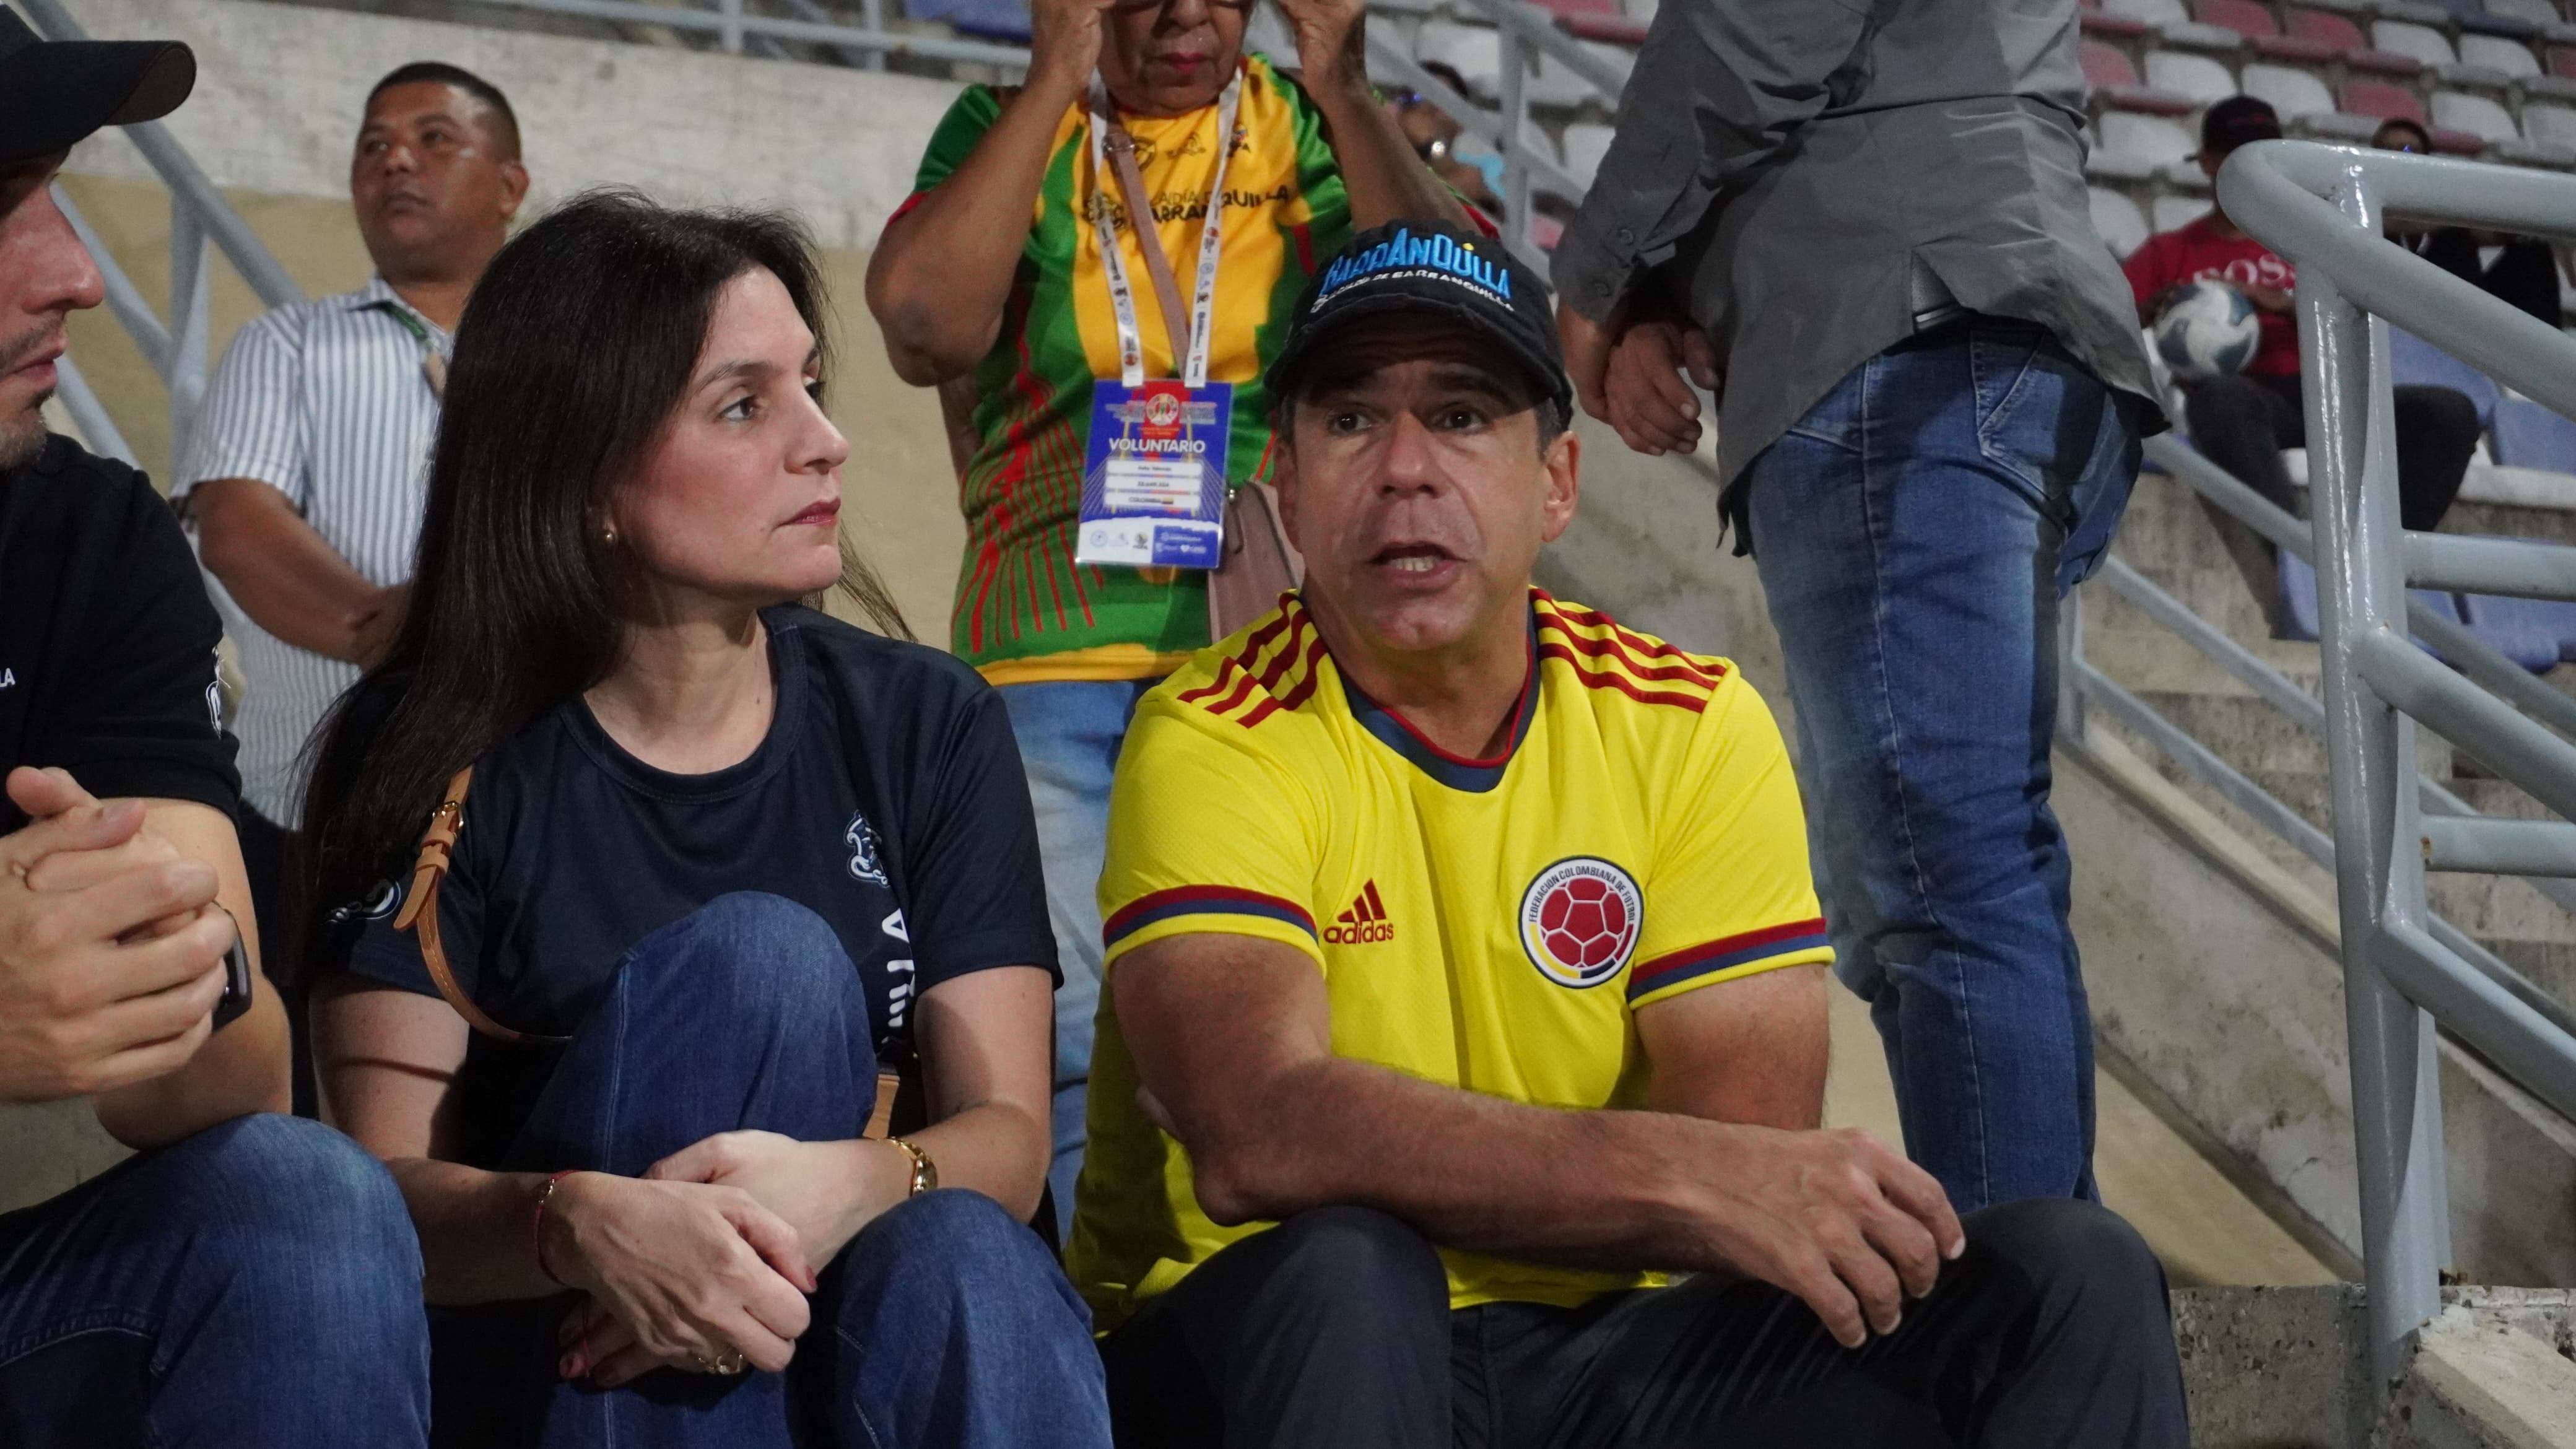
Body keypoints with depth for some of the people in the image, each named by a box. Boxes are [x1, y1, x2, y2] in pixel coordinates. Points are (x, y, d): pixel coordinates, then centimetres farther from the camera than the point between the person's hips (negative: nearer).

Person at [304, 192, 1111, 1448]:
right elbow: (382, 1187, -11)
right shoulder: (443, 754, -5)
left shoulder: (927, 725, 2)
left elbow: (1007, 1129, -5)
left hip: (859, 1342, 2)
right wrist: (586, 1224, -34)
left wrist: (850, 1186, -30)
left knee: (965, 1261, -33)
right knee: (759, 955, -25)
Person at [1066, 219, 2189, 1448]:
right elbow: (1253, 1138, -27)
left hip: (1608, 1351, 3)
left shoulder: (1693, 727, 2)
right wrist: (1686, 1176, -34)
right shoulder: (1215, 745, -9)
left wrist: (1369, 1151, -21)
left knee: (2068, 1278, -14)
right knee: (1335, 1269, -37)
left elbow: (1758, 1153, -8)